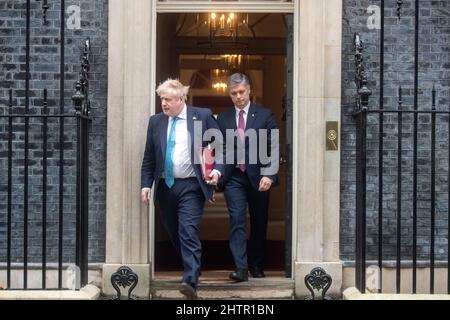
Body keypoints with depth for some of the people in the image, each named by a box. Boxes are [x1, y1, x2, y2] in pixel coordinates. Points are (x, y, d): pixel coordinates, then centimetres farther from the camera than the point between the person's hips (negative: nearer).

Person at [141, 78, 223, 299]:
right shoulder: (156, 121, 9)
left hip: (191, 186, -5)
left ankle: (190, 282, -19)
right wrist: (146, 185, 3)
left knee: (189, 232, -15)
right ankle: (191, 268, 32)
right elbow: (149, 158, 11)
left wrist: (217, 169, -14)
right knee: (174, 234, 12)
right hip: (165, 187, 5)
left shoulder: (203, 117, 0)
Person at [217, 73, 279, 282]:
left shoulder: (265, 115, 2)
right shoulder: (223, 119, 8)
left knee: (259, 223, 9)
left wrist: (269, 176, -13)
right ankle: (240, 267, -13)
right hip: (233, 177, 0)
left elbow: (274, 148, -3)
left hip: (258, 177, 0)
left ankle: (256, 265, 24)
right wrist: (217, 174, -3)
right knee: (237, 221, -10)